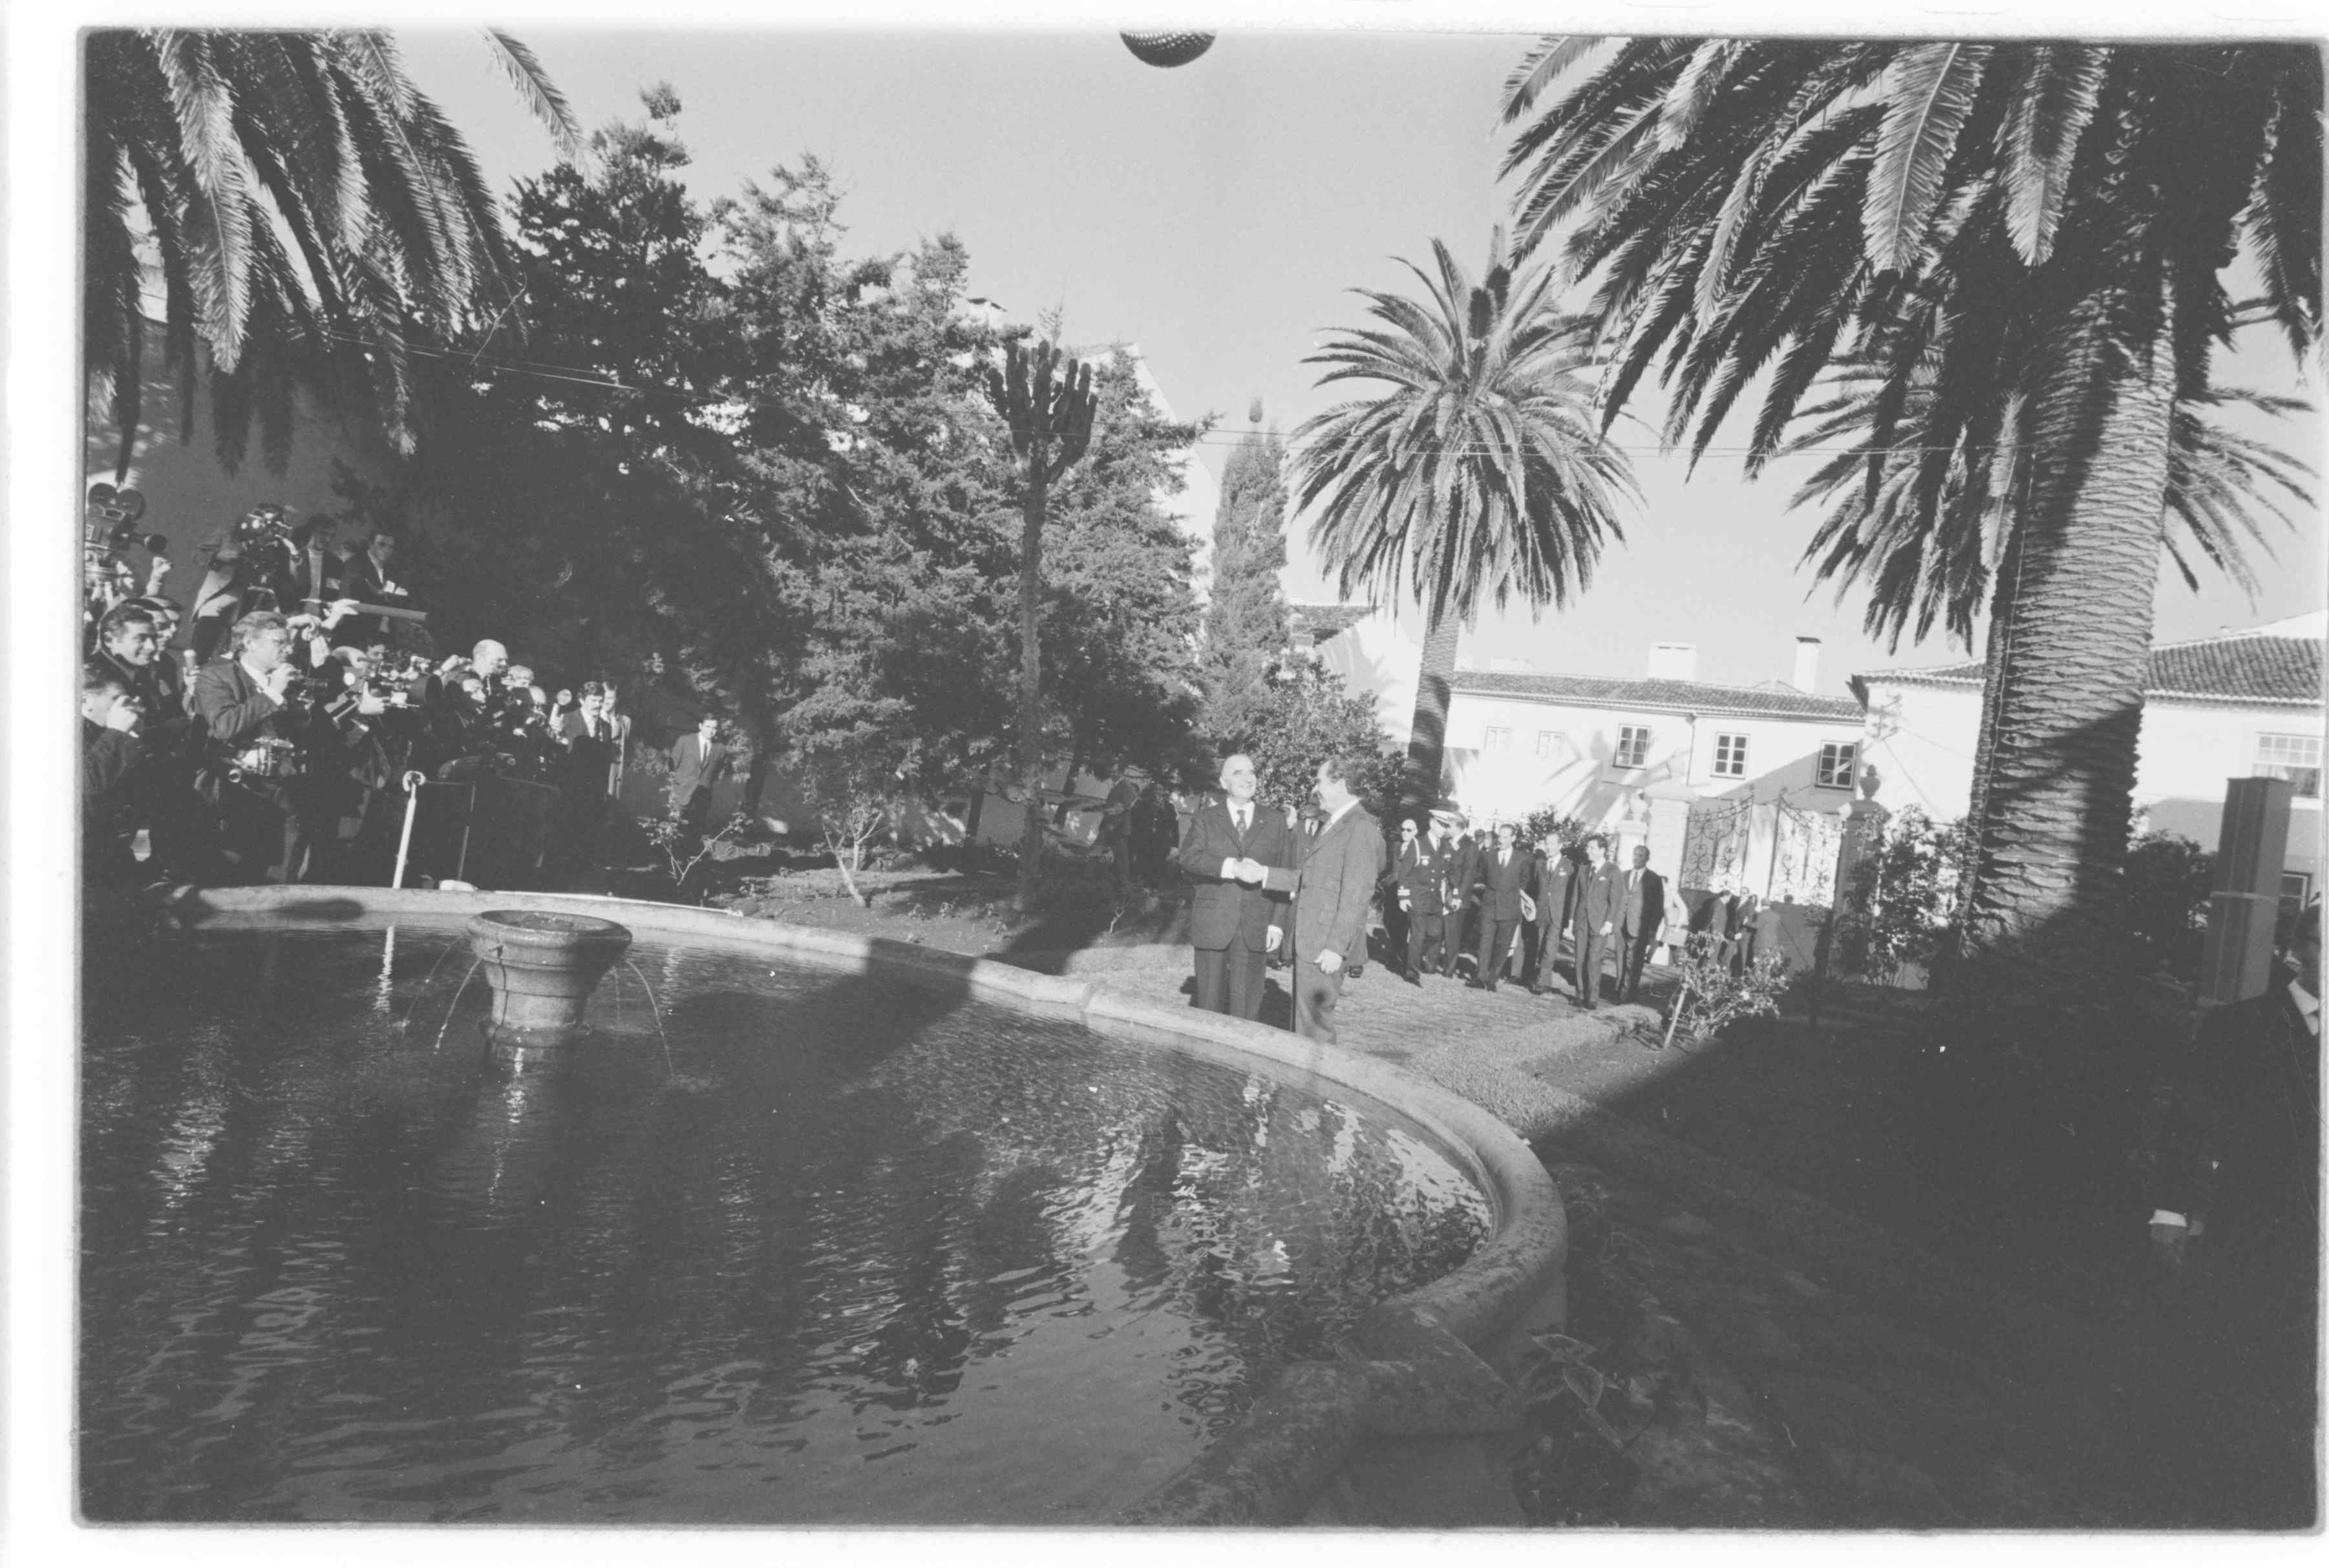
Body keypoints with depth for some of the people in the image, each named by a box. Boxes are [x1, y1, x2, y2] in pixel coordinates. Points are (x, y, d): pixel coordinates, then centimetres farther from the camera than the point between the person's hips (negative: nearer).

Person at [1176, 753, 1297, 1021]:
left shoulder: (1276, 821, 11)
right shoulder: (1206, 818, 8)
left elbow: (1285, 874, 7)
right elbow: (1188, 856, -9)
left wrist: (1278, 923, -2)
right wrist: (1231, 867, -23)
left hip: (1256, 929, 0)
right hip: (1212, 925, 0)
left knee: (1246, 1007, 0)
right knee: (1210, 1003, 4)